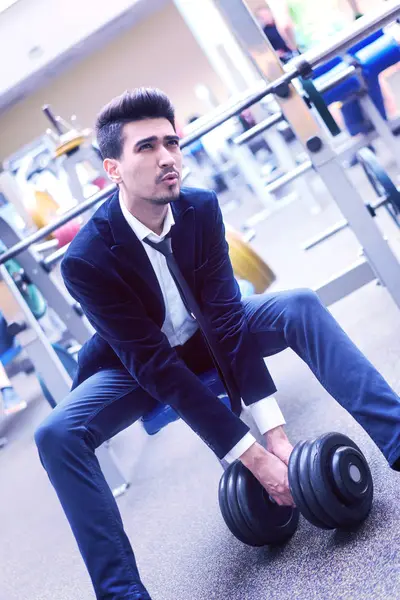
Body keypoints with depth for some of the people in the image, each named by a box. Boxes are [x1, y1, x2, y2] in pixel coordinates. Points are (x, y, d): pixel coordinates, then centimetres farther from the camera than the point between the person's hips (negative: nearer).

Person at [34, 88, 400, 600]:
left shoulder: (201, 209, -20)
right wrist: (253, 457, -35)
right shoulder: (86, 260, -30)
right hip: (139, 364, -2)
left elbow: (226, 320, -24)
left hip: (205, 335, 3)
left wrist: (276, 434, -33)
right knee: (56, 434, -29)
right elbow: (154, 364, -32)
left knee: (301, 306, -22)